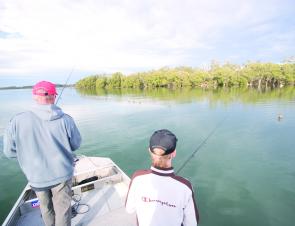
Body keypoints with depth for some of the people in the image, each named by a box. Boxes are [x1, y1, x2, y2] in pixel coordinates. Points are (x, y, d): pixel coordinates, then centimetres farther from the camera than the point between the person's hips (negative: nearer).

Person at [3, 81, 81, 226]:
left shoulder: (17, 121, -17)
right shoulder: (65, 119, -19)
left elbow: (9, 152, -5)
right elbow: (76, 144, -6)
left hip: (37, 177, 3)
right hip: (62, 174, -2)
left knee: (46, 208, 27)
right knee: (62, 208, 16)